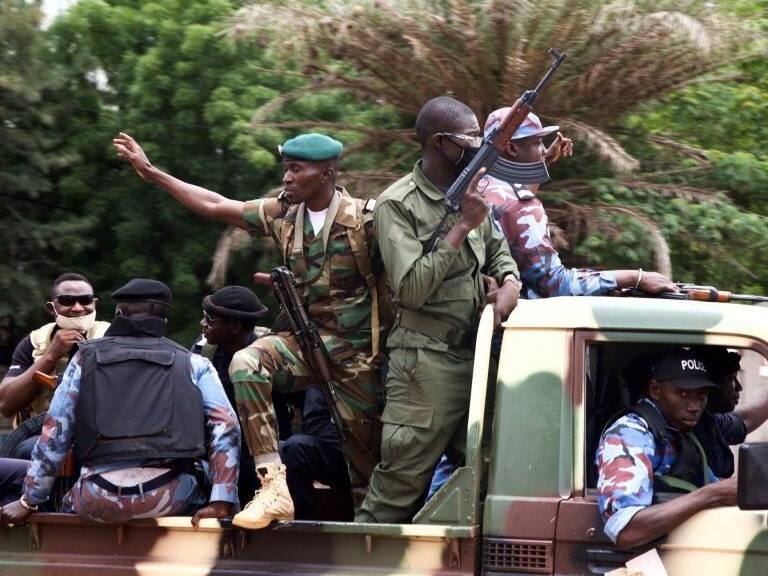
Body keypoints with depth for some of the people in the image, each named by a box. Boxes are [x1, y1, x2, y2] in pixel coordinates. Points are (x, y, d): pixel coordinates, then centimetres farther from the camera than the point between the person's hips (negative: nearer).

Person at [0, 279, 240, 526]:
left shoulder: (86, 357, 12)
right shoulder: (193, 364, 11)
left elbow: (54, 432, 11)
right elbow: (226, 428, 2)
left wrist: (29, 501, 16)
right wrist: (221, 504, 0)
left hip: (99, 504, 1)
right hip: (169, 499, -1)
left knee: (70, 502, 34)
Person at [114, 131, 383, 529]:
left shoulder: (363, 219, -13)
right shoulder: (283, 213, 3)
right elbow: (216, 207, 9)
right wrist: (151, 173, 10)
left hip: (357, 350, -4)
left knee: (365, 444, 1)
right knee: (246, 364, -26)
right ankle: (274, 489, -31)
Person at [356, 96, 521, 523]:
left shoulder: (470, 193, 12)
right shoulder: (397, 205, -10)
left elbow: (498, 250, 27)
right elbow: (411, 288, -18)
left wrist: (510, 282, 4)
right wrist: (463, 225, -18)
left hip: (476, 356, 7)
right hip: (427, 363, -7)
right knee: (402, 480, -7)